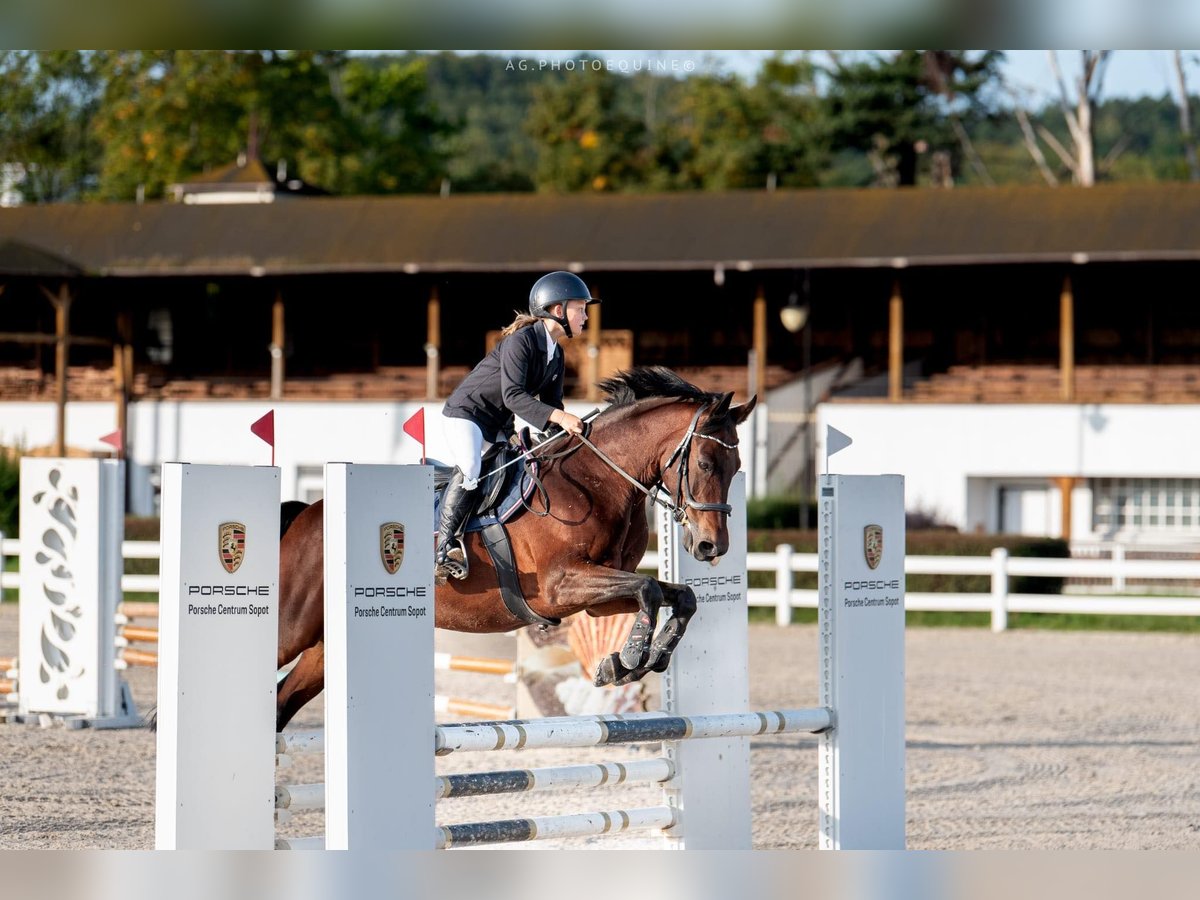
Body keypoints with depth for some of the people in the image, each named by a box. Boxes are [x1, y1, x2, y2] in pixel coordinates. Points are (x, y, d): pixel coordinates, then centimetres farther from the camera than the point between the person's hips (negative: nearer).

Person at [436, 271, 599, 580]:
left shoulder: (556, 355, 6)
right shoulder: (521, 340, -22)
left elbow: (551, 403, 7)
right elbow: (513, 395, -32)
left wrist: (569, 429, -13)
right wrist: (558, 417, -41)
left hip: (498, 426, 10)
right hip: (465, 412, -10)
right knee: (469, 472, -28)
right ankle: (446, 545, -26)